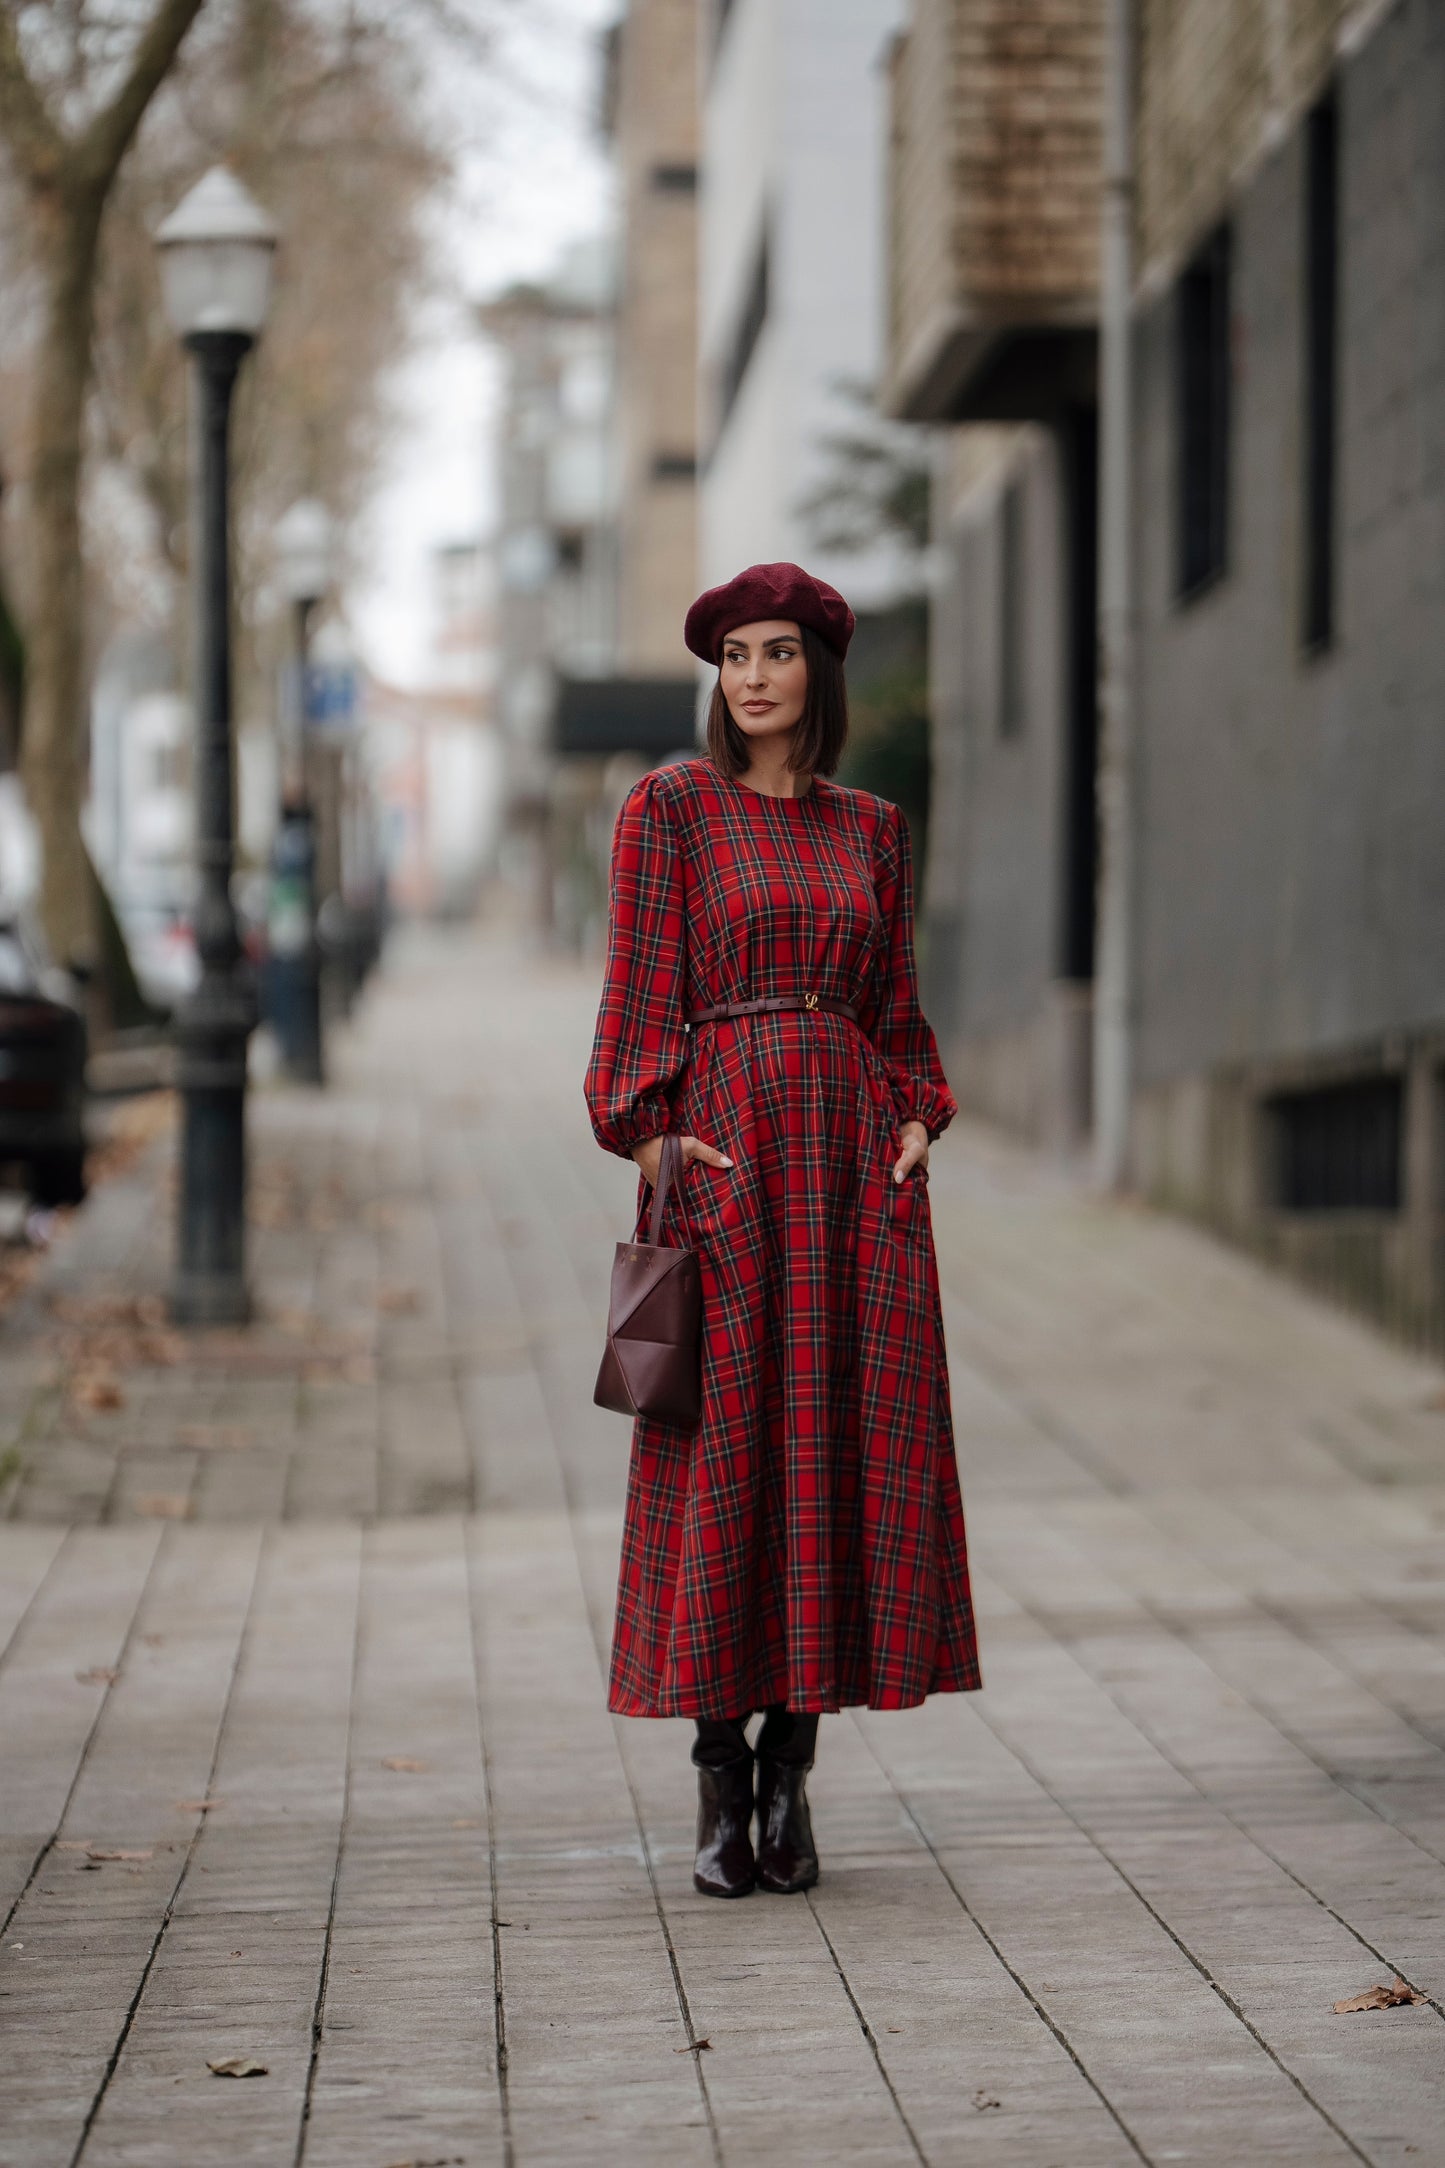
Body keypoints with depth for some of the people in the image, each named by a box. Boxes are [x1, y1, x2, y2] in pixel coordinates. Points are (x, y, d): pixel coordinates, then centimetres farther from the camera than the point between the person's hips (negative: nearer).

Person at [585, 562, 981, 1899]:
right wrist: (650, 1135, -11)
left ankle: (792, 1767, 9)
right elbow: (641, 986, -1)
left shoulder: (871, 829, 14)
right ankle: (721, 1774, 4)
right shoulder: (672, 808, 3)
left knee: (841, 1444, 1)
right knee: (722, 1450, -4)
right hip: (726, 1146, -3)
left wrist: (917, 1123, 2)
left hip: (851, 1150, 4)